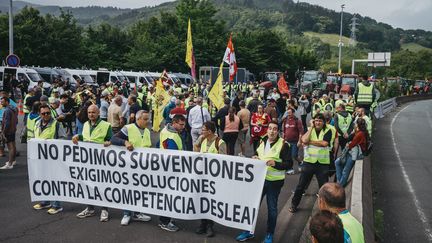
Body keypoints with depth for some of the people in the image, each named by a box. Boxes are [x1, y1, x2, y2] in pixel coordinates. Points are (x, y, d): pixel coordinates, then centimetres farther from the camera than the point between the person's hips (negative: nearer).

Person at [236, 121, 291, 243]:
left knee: (272, 208, 8)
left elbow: (289, 163, -13)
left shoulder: (283, 144, -11)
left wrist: (275, 164, -28)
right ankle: (249, 231, 28)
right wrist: (255, 158, 0)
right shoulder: (262, 141, 7)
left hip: (274, 182, -5)